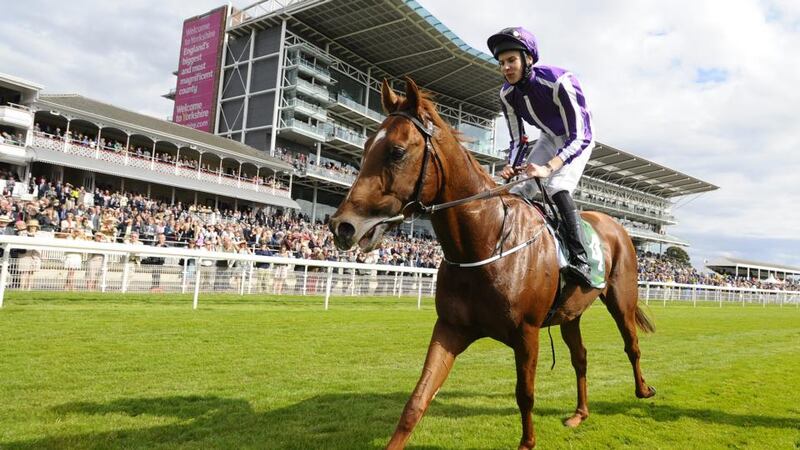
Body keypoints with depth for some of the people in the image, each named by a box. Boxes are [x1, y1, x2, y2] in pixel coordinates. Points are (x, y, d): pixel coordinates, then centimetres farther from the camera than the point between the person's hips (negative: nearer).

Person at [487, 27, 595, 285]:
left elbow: (578, 138, -35)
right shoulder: (507, 94, -15)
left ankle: (580, 261, -28)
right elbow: (518, 140, -8)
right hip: (550, 138, 6)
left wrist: (549, 168, -51)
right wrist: (512, 166, -30)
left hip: (578, 139, -6)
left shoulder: (558, 82, -34)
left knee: (557, 188, -29)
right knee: (517, 191, -6)